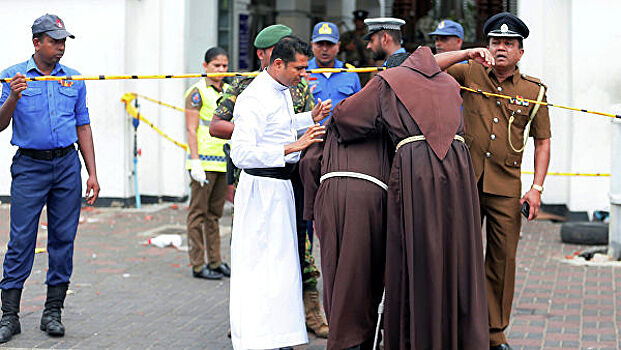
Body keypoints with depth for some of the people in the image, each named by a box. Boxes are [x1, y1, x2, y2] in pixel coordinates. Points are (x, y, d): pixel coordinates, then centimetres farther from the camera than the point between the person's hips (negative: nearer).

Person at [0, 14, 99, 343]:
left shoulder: (74, 80, 10)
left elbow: (83, 128, 13)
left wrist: (92, 173, 6)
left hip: (67, 165, 3)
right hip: (29, 166, -3)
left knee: (63, 238, 3)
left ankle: (53, 312, 13)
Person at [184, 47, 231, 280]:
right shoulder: (198, 92, -5)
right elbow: (191, 129, -9)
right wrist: (195, 162, -17)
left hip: (224, 161, 6)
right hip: (204, 160, -6)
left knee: (214, 213, 12)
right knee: (198, 213, -1)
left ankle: (215, 261, 17)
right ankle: (197, 265, 2)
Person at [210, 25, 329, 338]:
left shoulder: (300, 87, 13)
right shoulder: (242, 86, 7)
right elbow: (215, 126, 4)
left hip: (293, 175, 1)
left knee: (300, 242, -1)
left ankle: (310, 311, 7)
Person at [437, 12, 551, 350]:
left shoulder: (534, 90, 7)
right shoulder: (470, 74, 5)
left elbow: (542, 142, 8)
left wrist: (536, 188, -1)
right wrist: (467, 53, -9)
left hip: (506, 188, 1)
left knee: (502, 260, 4)